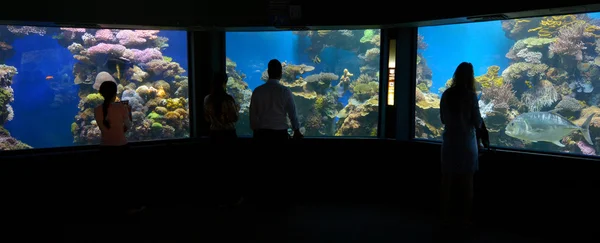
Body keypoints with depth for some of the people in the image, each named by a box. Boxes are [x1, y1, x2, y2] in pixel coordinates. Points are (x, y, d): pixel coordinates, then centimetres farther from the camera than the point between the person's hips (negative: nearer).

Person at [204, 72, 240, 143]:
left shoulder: (207, 99, -1)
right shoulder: (228, 99, -15)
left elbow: (207, 118, 9)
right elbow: (234, 118, -11)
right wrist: (237, 109, 5)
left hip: (214, 133, 4)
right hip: (228, 133, -4)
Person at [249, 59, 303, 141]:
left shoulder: (257, 91, -3)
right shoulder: (285, 91, -6)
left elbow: (253, 113, 4)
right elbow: (292, 112, 1)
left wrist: (255, 130, 19)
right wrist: (296, 131, 16)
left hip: (262, 132, 1)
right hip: (280, 133, -1)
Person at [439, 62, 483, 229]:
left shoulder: (446, 94, 0)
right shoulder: (470, 95, -11)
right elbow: (477, 122, -6)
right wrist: (480, 122, 15)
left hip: (449, 141, 3)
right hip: (466, 142, -3)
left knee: (448, 180, 8)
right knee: (466, 181, 5)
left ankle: (446, 216, 15)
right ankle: (465, 218, 11)